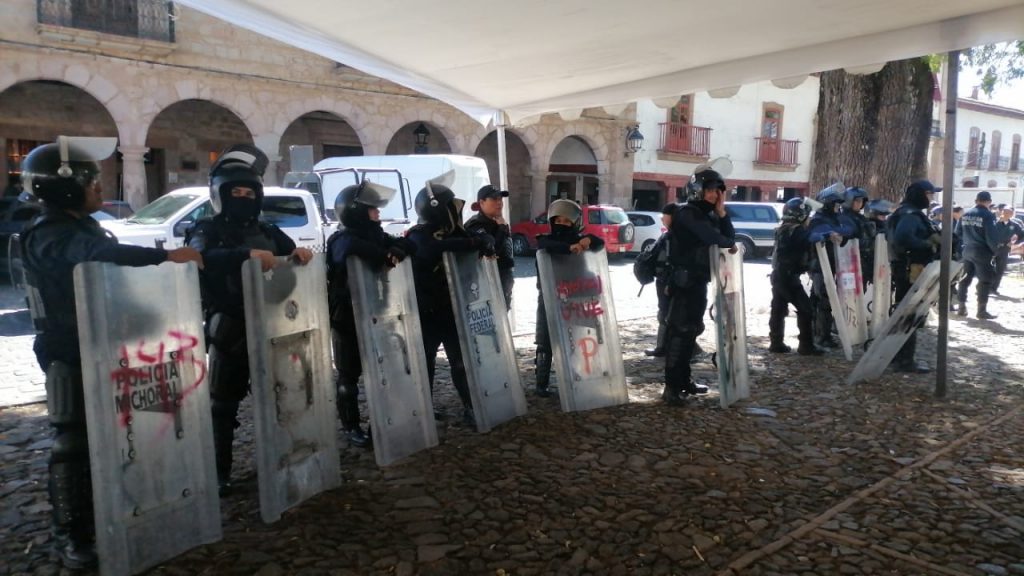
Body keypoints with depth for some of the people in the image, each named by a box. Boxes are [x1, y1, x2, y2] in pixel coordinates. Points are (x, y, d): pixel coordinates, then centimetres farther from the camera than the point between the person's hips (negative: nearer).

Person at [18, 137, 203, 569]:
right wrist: (165, 256, -46)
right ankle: (69, 534, 6)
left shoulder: (84, 227, 14)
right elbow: (100, 256, -39)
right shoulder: (48, 236, -18)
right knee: (75, 443, -3)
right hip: (72, 355, -9)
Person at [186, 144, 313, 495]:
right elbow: (199, 259, -24)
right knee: (223, 404, 5)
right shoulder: (207, 231, -2)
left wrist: (300, 254, -18)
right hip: (229, 331, -4)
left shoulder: (267, 232, 12)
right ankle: (221, 473, 14)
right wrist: (247, 254, -38)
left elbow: (291, 261, 7)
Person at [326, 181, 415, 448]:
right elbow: (354, 247, -38)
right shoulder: (341, 240, -13)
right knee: (349, 375, 3)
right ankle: (350, 427, 12)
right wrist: (384, 256, -28)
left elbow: (408, 245, 3)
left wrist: (396, 250, -19)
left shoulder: (376, 235, 11)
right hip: (347, 318, -7)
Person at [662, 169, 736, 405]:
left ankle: (684, 380, 21)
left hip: (700, 281, 10)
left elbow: (729, 236, 9)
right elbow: (708, 234, -27)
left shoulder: (709, 215, 17)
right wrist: (728, 244, -11)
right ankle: (671, 387, -11)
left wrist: (721, 211, 0)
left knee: (691, 330, 13)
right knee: (679, 330, -11)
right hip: (684, 281, -9)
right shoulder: (687, 214, -11)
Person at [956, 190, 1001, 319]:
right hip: (982, 252, -6)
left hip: (967, 251, 6)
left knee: (965, 278, 13)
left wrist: (967, 244, 16)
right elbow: (992, 236, -15)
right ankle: (982, 310, 2)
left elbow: (959, 233, 10)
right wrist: (995, 250, -2)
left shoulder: (965, 214, 6)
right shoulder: (987, 215, -13)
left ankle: (961, 307, 15)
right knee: (985, 280, 1)